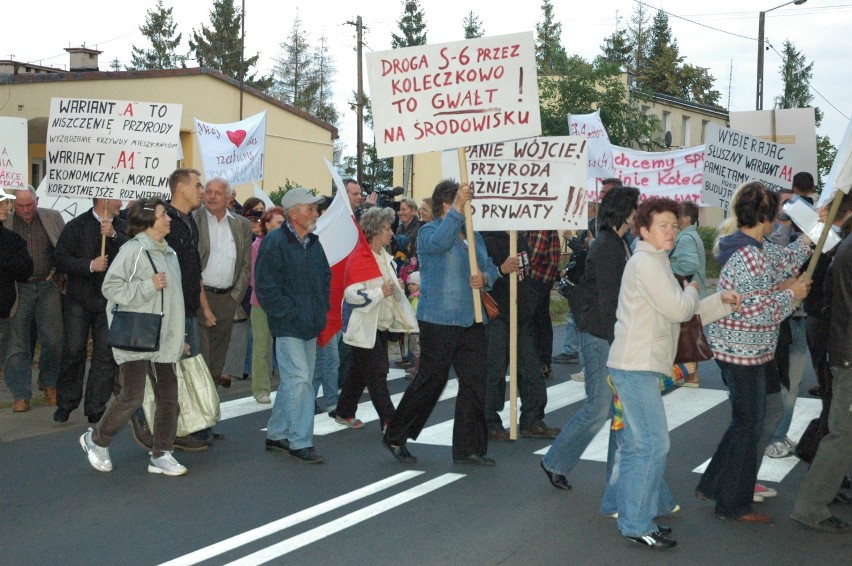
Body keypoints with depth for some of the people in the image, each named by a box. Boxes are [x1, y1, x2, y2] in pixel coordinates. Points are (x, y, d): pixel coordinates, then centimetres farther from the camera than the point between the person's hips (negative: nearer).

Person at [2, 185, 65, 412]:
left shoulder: (53, 218, 4)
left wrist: (61, 275, -1)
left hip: (48, 285, 1)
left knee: (53, 341, 4)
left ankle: (49, 385, 25)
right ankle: (21, 395, 10)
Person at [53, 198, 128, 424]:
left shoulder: (122, 228, 8)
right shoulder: (76, 226, 0)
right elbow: (61, 259, -7)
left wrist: (114, 235, -19)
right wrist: (90, 265, -17)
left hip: (110, 300, 2)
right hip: (79, 298, -2)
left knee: (106, 354, 1)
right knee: (73, 352, -1)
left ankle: (96, 409, 9)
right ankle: (65, 404, 14)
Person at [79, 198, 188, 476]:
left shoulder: (168, 252, 14)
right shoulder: (133, 250, -11)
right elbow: (111, 287, -15)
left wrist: (180, 336, 21)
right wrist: (148, 286, -21)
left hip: (163, 339, 8)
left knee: (168, 396, 5)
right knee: (132, 396, -6)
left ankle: (161, 455, 14)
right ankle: (96, 440, 17)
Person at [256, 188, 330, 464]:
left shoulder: (314, 243, 13)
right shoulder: (274, 243, -12)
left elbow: (326, 278, 24)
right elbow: (266, 287, -16)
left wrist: (321, 311, 13)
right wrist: (290, 315, -16)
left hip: (310, 327, 8)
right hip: (288, 327, -8)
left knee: (291, 382, 15)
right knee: (299, 382, -10)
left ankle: (276, 435, 26)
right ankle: (300, 442, -4)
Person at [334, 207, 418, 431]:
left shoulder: (385, 257, 12)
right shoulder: (358, 259, -18)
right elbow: (353, 294, -25)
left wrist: (396, 287, 10)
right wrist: (381, 292, -22)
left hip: (381, 325, 9)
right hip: (364, 327, -9)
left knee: (360, 371, 17)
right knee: (377, 373, -7)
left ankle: (344, 413, 28)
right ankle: (389, 420, -6)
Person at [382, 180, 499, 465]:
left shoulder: (473, 235, 16)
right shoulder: (429, 231, -5)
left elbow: (491, 268, 15)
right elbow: (439, 242, -29)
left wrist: (485, 277, -8)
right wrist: (458, 207, -34)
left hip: (471, 321, 7)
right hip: (439, 321, -7)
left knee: (475, 382, 5)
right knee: (431, 380, -1)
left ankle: (468, 447, 14)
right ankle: (395, 437, 16)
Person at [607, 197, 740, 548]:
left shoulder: (653, 263, 20)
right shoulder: (647, 263, -12)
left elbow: (685, 314, 19)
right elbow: (678, 310, -19)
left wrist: (721, 301, 8)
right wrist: (692, 289, 1)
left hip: (634, 366, 11)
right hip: (637, 367, -11)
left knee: (635, 446, 13)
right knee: (654, 446, -10)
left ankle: (631, 518, 20)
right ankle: (638, 525, -5)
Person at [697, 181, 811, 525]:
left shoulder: (755, 248, 8)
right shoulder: (749, 257, -24)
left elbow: (784, 259, 25)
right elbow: (760, 312, -25)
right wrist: (792, 295, -12)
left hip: (738, 349, 10)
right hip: (743, 352, -10)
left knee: (745, 420, 20)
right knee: (748, 425, 1)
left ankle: (711, 486, 29)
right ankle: (733, 505, 12)